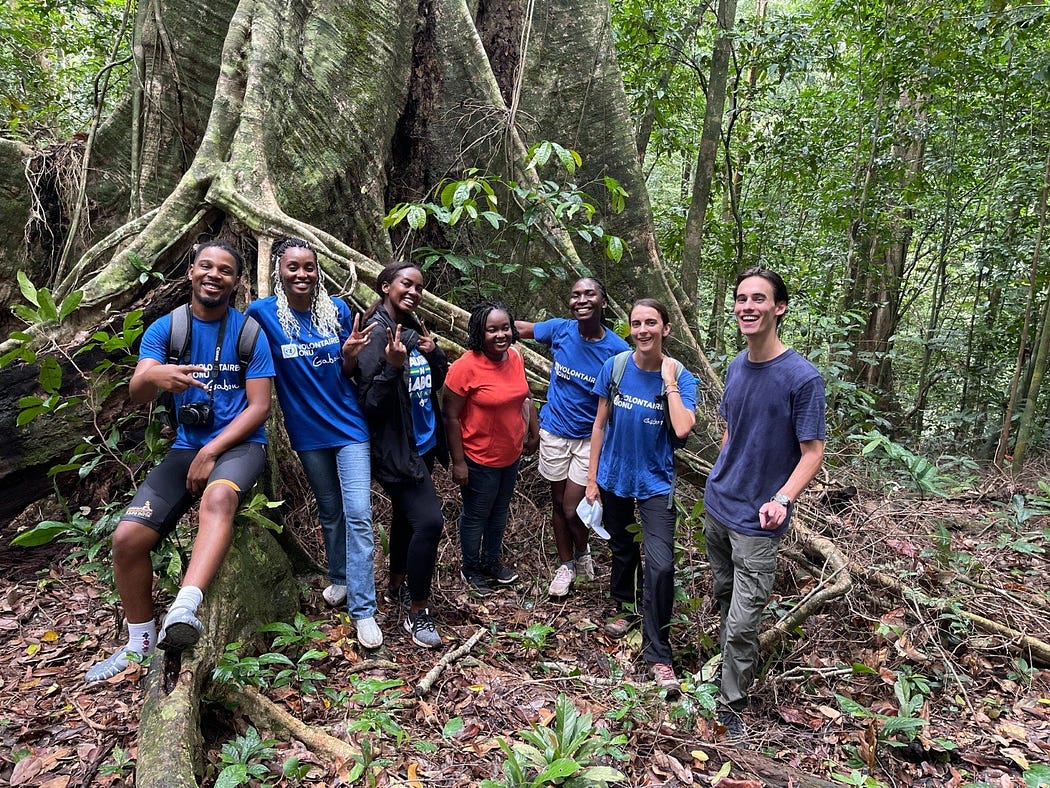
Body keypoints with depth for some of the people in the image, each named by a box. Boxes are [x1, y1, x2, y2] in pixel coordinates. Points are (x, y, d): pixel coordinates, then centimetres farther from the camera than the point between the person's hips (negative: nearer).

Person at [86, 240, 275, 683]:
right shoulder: (164, 329, 5)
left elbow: (259, 406, -5)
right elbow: (136, 394, -8)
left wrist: (211, 452, -14)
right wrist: (155, 376, -33)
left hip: (239, 444, -3)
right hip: (186, 446, 3)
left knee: (218, 496, -38)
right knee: (127, 536, -10)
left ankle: (184, 609, -50)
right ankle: (141, 642, 10)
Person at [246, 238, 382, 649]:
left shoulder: (337, 309, -5)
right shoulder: (262, 312, -9)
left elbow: (348, 372, 3)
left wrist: (350, 354, -18)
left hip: (348, 425, 0)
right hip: (307, 431, 1)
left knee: (358, 514, -6)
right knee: (329, 511, 17)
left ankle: (363, 609, 2)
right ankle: (340, 578, 41)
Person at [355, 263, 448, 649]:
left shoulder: (414, 329, 6)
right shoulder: (376, 332, -16)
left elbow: (439, 382, 11)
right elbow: (370, 402, -19)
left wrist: (434, 353, -7)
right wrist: (392, 366, -33)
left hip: (423, 442, 8)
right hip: (395, 447, -8)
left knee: (407, 515, 21)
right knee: (429, 521, -13)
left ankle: (397, 585, 41)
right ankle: (418, 613, 3)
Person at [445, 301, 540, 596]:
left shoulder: (515, 357, -5)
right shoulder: (465, 366, -24)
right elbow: (451, 417, -19)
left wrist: (534, 431, 12)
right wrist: (458, 462, -17)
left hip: (511, 454, 6)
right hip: (480, 460, -6)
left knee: (500, 511, 24)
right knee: (476, 516, 14)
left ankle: (491, 560, 46)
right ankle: (471, 568, 37)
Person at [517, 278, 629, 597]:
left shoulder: (617, 349, -15)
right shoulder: (560, 329, -9)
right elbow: (520, 328, 8)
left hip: (590, 438, -2)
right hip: (554, 431, 3)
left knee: (571, 510, -2)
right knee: (558, 502, 14)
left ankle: (582, 552, 32)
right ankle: (566, 564, 36)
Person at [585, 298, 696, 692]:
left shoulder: (681, 377, -12)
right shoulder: (615, 367, -7)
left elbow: (682, 429, -28)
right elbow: (600, 424, 0)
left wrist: (669, 380, -23)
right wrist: (591, 478, 1)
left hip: (655, 482, -2)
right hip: (614, 476, 3)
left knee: (660, 564, -11)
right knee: (622, 548, 20)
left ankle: (658, 653, 5)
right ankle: (626, 606, 47)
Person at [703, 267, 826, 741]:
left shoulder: (802, 377, -17)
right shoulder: (736, 366, 3)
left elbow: (812, 451, -14)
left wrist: (782, 498, -28)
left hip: (757, 521, -6)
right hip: (717, 507, 6)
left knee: (742, 622, -1)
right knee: (723, 597, 22)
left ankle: (731, 705, 19)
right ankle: (726, 668, 43)